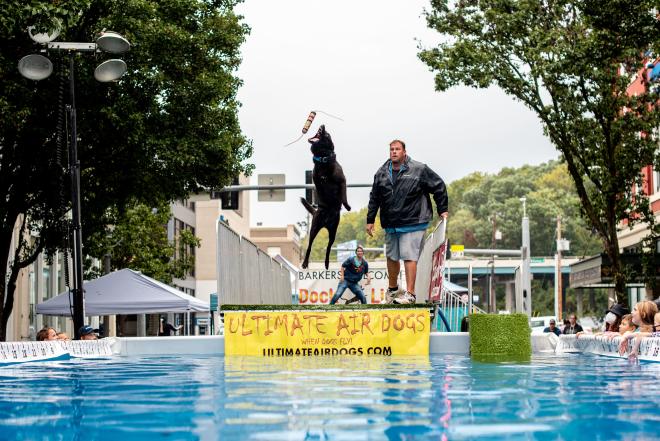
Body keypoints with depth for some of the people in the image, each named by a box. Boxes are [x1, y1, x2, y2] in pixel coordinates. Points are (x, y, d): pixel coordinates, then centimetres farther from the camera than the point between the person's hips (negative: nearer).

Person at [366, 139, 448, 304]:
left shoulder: (419, 170, -7)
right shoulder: (382, 173, 7)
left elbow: (439, 187, 1)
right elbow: (374, 198, 15)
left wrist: (442, 210, 3)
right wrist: (370, 220, 14)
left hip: (412, 223, -5)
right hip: (390, 224, 5)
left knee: (409, 257, -12)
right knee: (392, 257, 16)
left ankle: (410, 293, -9)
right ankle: (392, 289, 35)